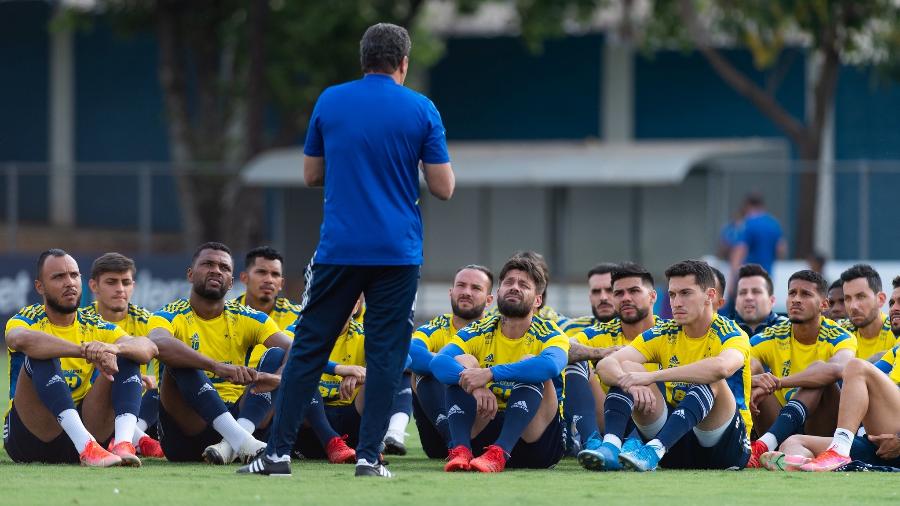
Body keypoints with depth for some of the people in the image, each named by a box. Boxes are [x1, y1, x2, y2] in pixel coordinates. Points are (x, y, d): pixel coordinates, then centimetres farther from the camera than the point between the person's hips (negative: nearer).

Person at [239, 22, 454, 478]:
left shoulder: (330, 102, 3)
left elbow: (311, 175, 11)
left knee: (309, 348, 6)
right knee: (385, 354, 4)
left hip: (339, 249, 1)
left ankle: (278, 453, 3)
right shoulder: (421, 110, -2)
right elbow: (443, 188, -2)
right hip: (397, 252, -1)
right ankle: (368, 457, 0)